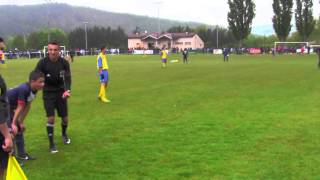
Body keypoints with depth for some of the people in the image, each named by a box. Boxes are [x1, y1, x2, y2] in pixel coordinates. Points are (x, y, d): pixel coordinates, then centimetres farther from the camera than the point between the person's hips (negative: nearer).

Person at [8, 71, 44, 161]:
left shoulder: (33, 90, -5)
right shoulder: (24, 89, -32)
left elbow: (27, 107, 2)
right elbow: (20, 108, -29)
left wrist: (21, 122, 7)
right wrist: (13, 124, -23)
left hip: (10, 108, 10)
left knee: (19, 129, 16)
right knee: (11, 131, -12)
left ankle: (21, 154, 29)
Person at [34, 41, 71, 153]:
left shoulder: (64, 63, -11)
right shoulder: (42, 63, -15)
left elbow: (67, 77, -16)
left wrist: (67, 90, -33)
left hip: (61, 92, 2)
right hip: (48, 93, -2)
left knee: (65, 118, 7)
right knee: (51, 119, -10)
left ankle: (64, 134, 40)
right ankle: (51, 144, 6)